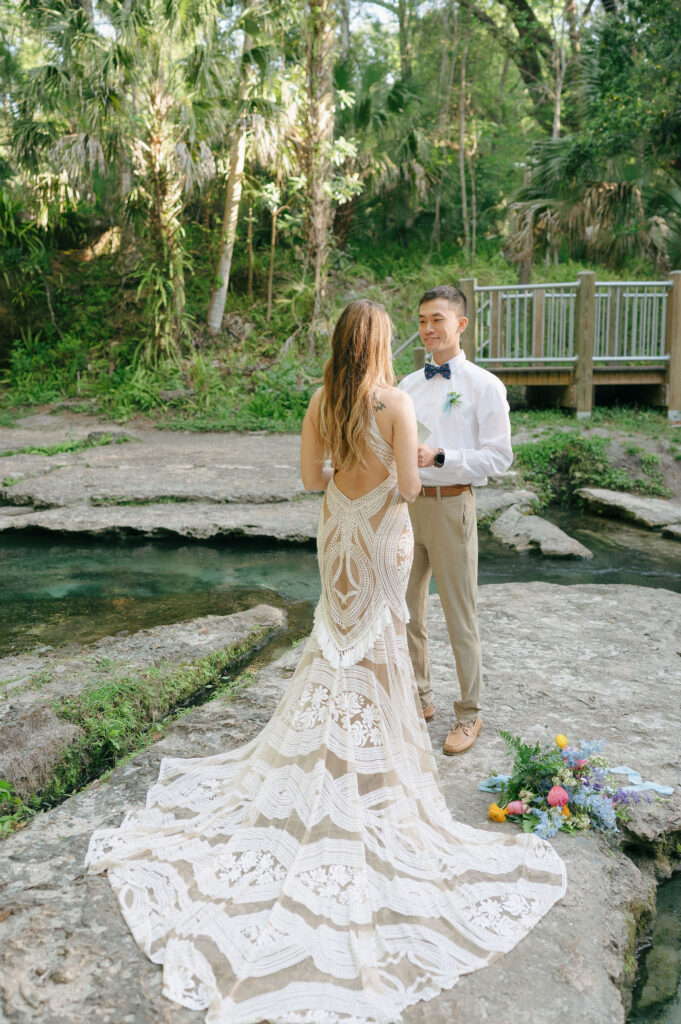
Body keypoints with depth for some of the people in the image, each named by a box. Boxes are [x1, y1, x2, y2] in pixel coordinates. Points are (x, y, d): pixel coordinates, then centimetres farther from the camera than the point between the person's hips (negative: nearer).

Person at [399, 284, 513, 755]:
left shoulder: (484, 386, -5)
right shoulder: (408, 385, 11)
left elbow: (499, 457, -12)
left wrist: (438, 457, -21)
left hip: (450, 506, -5)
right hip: (406, 502, 6)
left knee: (460, 615, 3)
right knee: (408, 610, 13)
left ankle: (470, 713, 19)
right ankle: (419, 696, 32)